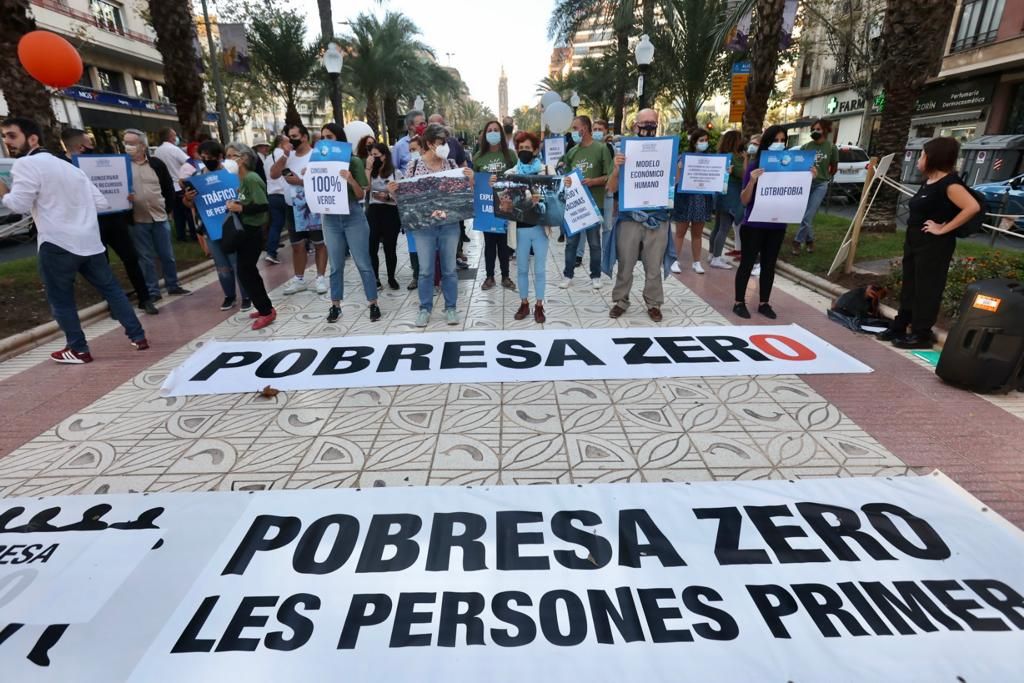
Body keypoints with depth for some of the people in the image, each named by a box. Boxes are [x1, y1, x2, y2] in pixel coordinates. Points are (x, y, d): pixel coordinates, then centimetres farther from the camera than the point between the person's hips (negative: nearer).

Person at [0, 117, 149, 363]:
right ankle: (138, 336, 13)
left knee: (60, 299, 8)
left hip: (57, 243, -6)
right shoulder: (69, 166, 18)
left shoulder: (25, 164, -4)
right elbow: (102, 203, 14)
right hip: (90, 241, 6)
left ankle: (78, 349, 13)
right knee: (112, 289, 13)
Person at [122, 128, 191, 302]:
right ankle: (152, 292, 12)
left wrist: (168, 209, 6)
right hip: (137, 221, -1)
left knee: (167, 255, 9)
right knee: (146, 258, 5)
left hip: (160, 217, 1)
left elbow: (169, 188, 9)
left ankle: (173, 286, 23)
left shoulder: (156, 164, 2)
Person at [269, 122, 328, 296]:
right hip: (294, 207, 5)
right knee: (297, 244, 8)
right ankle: (299, 279, 18)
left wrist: (300, 181, -15)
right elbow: (273, 175, 0)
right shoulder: (289, 156, 9)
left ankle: (321, 278, 11)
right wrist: (285, 155, -7)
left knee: (319, 243, 3)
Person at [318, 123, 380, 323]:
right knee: (335, 265, 10)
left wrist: (350, 180, -22)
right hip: (330, 218, 3)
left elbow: (361, 195, -5)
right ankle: (335, 305, 19)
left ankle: (373, 303, 11)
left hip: (353, 217, -3)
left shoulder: (354, 161, -3)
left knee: (363, 263, 2)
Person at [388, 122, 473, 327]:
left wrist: (470, 179, -12)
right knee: (426, 270, 6)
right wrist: (393, 191, -15)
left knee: (449, 268, 9)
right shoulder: (414, 166, -2)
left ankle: (450, 307, 21)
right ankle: (425, 308, 20)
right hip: (423, 226, -1)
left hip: (449, 225, 2)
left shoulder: (451, 164, 3)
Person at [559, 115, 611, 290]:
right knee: (571, 241, 7)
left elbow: (609, 176, -6)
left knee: (594, 242, 6)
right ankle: (568, 276, 16)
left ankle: (595, 276, 19)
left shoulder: (601, 148, -3)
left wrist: (593, 181, -20)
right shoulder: (572, 152, 9)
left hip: (593, 203, -4)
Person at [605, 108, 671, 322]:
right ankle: (620, 301, 23)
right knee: (625, 265, 8)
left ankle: (654, 303, 22)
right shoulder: (626, 152, 1)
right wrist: (617, 168, -20)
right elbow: (611, 188, -2)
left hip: (658, 218, 1)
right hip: (630, 218, -1)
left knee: (654, 267, 8)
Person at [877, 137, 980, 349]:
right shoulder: (928, 182, 12)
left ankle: (922, 334, 6)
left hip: (934, 245, -9)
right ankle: (899, 327, 23)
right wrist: (911, 236, 9)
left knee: (926, 290, -2)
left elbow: (972, 207, -26)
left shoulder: (949, 183, -15)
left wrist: (943, 229, -20)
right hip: (915, 240, 9)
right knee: (909, 287, 14)